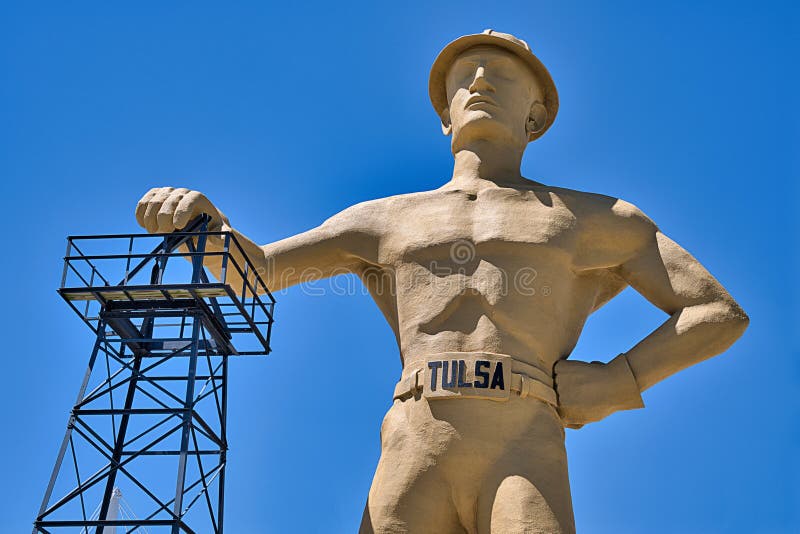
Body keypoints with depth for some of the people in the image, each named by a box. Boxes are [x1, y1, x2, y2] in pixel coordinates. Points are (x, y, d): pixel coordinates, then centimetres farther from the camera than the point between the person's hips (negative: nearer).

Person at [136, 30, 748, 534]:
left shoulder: (596, 220, 24)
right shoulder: (388, 219, 28)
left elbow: (722, 313, 22)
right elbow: (250, 270, 27)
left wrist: (618, 383, 6)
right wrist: (199, 216, 3)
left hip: (526, 464, -1)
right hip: (410, 465, 2)